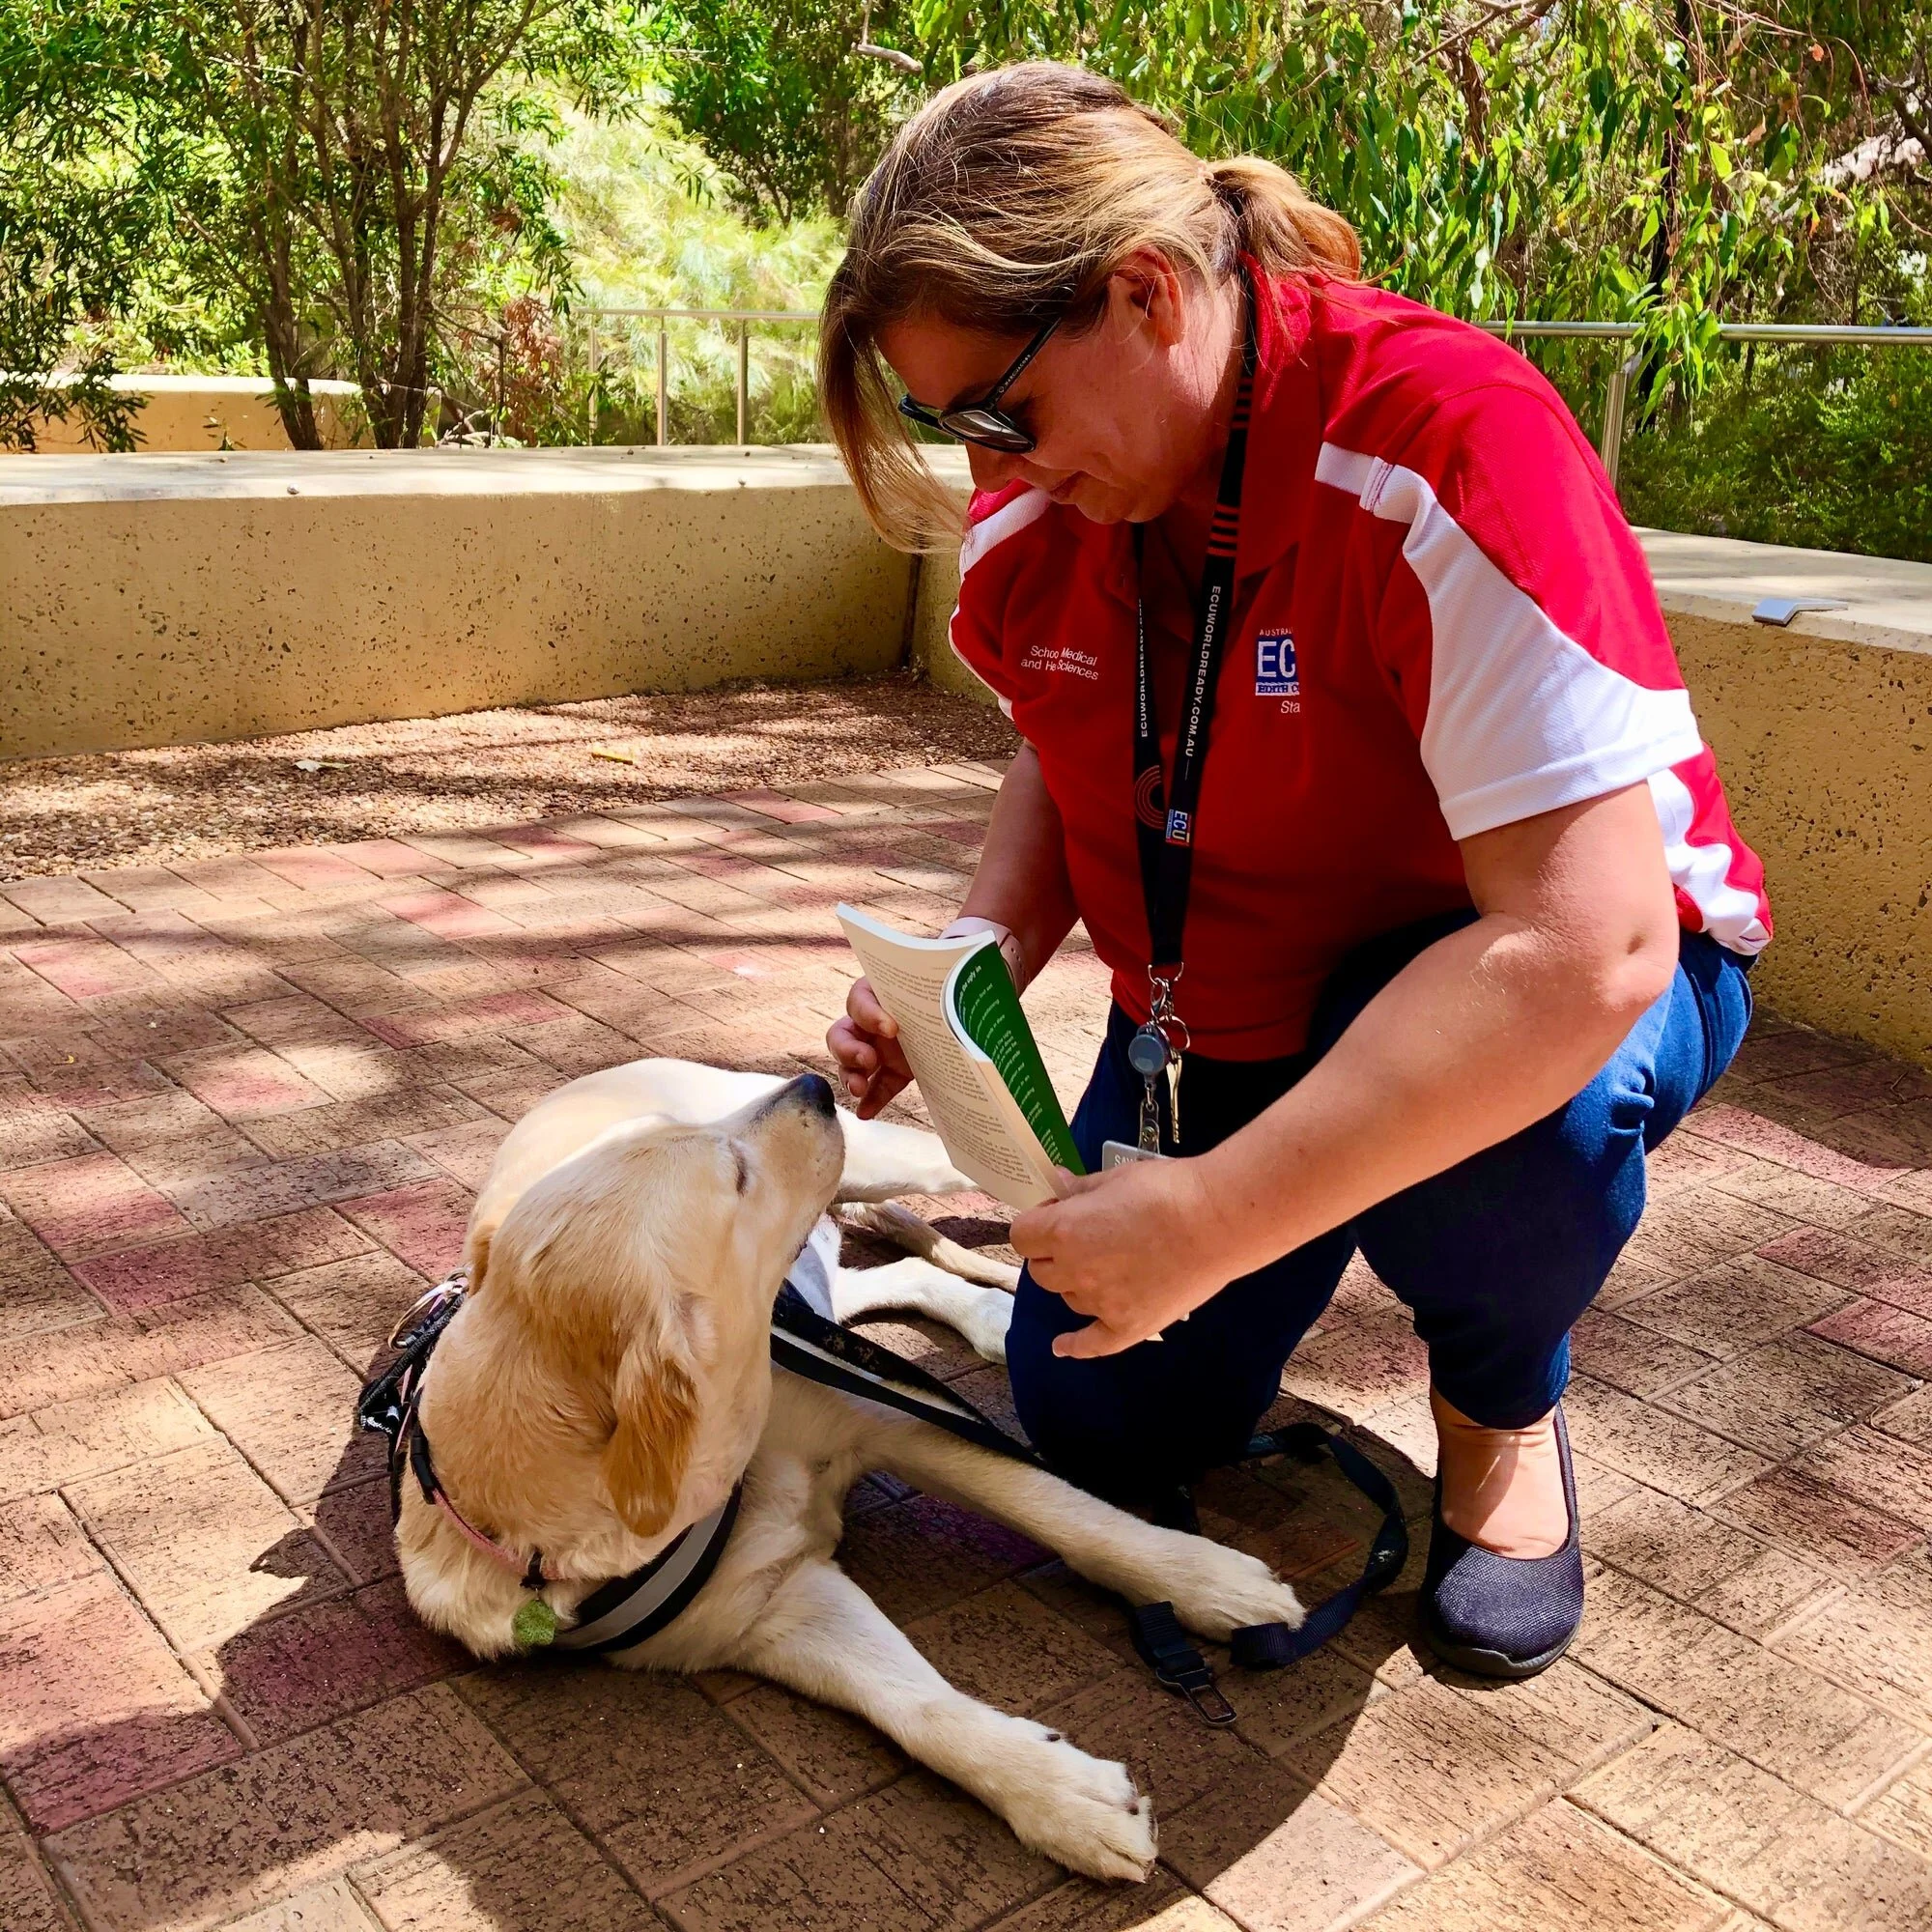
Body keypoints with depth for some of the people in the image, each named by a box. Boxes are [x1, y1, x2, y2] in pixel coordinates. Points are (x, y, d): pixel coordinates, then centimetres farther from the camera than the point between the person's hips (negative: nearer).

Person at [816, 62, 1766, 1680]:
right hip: (1219, 1020, 5)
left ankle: (1502, 1404, -2)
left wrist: (1210, 1217, -39)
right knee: (1103, 1435, 0)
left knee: (1507, 1113, -40)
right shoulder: (1036, 510, -11)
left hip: (1563, 982, -5)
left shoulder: (1447, 447, -33)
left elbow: (1588, 947, -39)